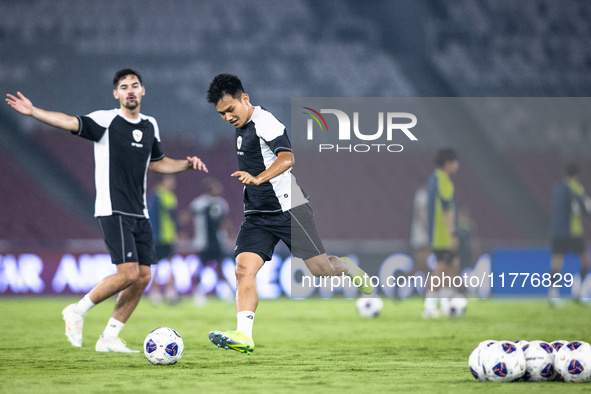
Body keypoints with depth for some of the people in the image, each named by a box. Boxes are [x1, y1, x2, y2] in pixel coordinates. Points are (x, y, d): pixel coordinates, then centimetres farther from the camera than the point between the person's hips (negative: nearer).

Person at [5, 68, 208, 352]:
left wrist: (187, 165, 14)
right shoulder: (106, 120, -7)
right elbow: (69, 122, -21)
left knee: (143, 277, 1)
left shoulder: (150, 126, 13)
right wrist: (33, 112, -34)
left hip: (139, 214, 7)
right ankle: (78, 312, 3)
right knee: (128, 273, -17)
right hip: (113, 211, -7)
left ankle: (109, 338, 11)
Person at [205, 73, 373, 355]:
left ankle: (348, 268, 36)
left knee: (321, 270, 1)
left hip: (288, 210, -7)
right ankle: (243, 336, -23)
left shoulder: (265, 123, -15)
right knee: (244, 270, -13)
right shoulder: (243, 127, 13)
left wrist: (258, 178, -45)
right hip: (257, 216, 7)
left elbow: (287, 158, -31)